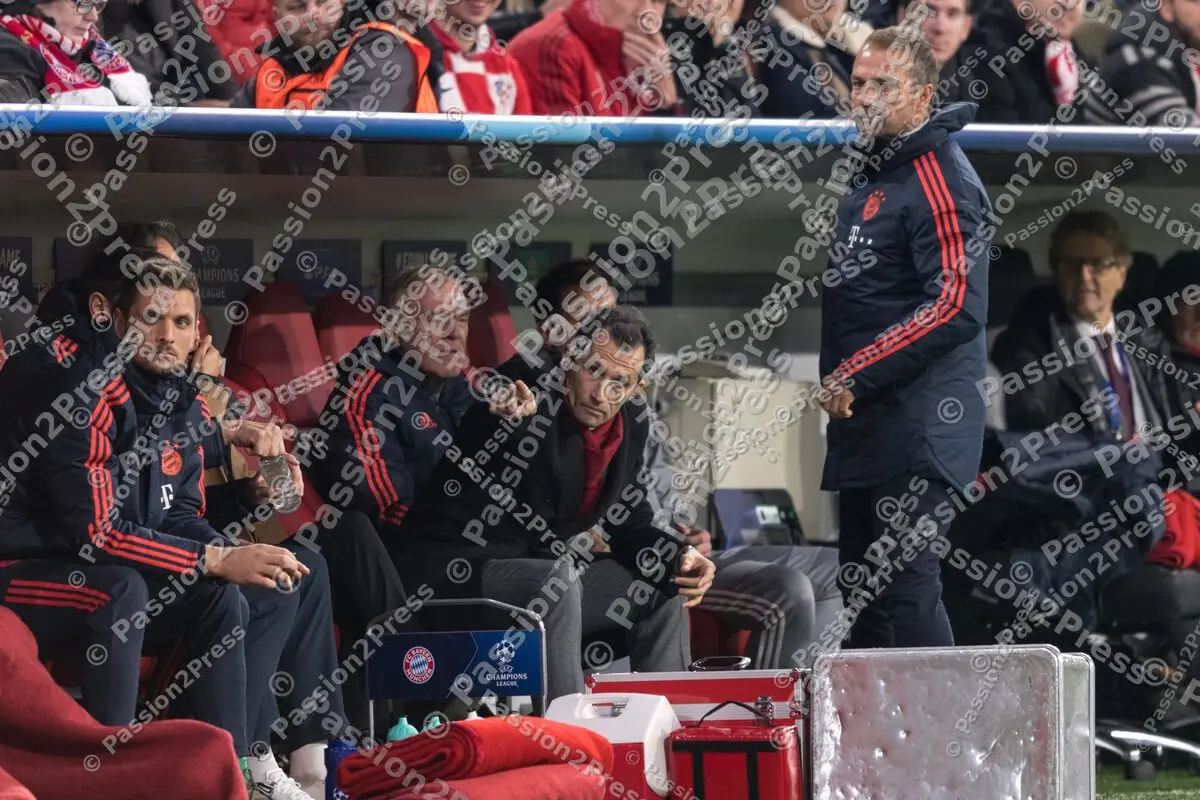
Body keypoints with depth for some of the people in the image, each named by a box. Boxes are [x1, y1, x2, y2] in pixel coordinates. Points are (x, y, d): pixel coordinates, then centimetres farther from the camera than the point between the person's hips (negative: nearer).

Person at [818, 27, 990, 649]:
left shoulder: (941, 180, -14)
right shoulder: (874, 174, 16)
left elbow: (955, 307, -23)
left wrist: (854, 377, -21)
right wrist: (840, 384, 16)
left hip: (915, 427, -10)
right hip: (866, 423, 10)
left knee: (904, 586, -13)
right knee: (862, 586, 14)